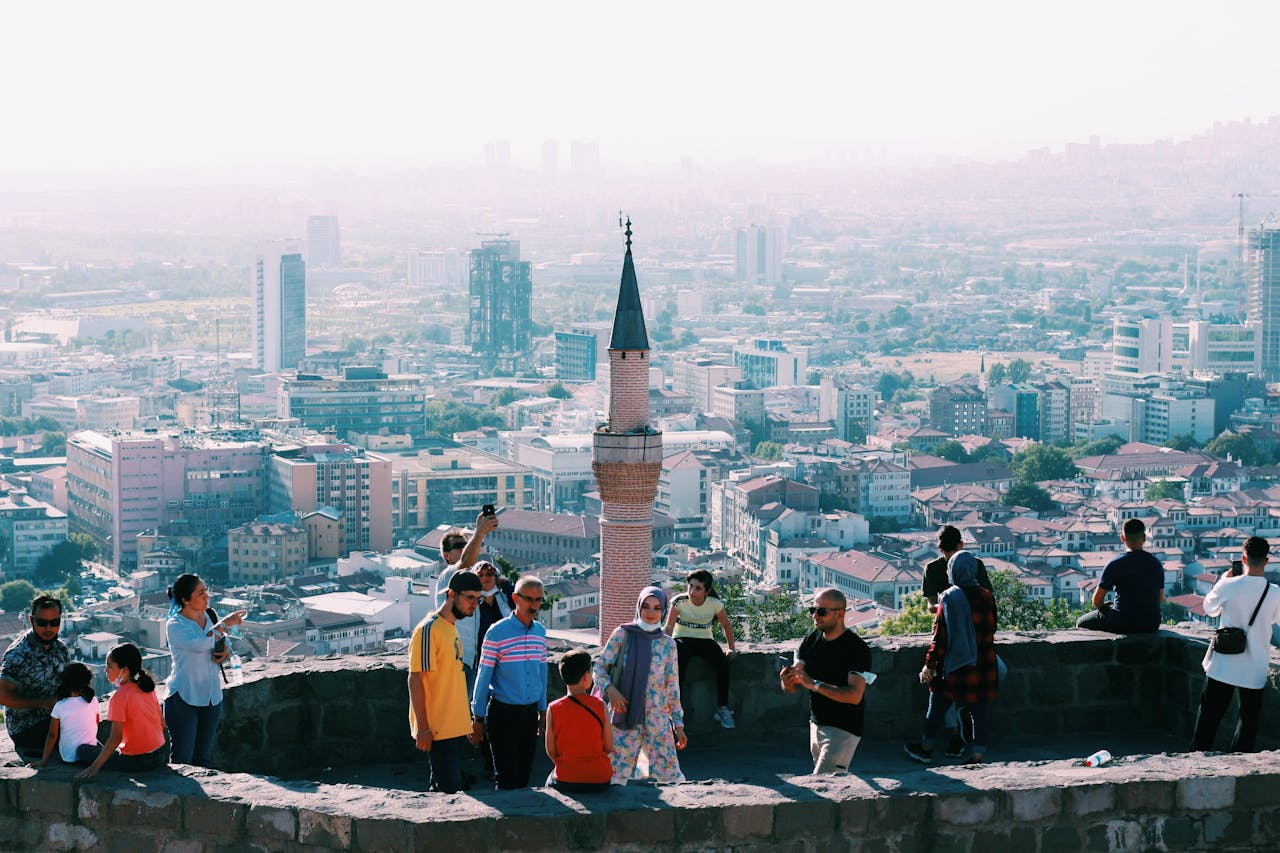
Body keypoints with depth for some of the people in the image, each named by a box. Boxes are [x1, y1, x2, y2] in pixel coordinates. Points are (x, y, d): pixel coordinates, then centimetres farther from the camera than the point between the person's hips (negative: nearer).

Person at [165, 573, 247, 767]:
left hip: (211, 697, 6)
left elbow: (224, 643, 19)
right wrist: (225, 623, -24)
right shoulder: (175, 625, -13)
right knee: (182, 759, -7)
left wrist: (226, 653, -4)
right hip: (184, 698, -6)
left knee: (203, 758, 11)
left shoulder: (210, 616, 5)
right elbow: (200, 644, -31)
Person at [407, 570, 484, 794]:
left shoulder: (451, 628, 14)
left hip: (455, 728, 9)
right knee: (450, 791, -9)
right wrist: (422, 728, -20)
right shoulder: (428, 630, -14)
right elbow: (415, 680, -17)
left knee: (442, 789, 12)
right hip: (437, 729, -9)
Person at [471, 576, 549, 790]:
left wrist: (543, 710, 16)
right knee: (507, 779, -5)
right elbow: (483, 676, -7)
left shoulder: (540, 631, 6)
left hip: (530, 712, 5)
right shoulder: (497, 633, -11)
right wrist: (478, 718, -5)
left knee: (524, 776, 8)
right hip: (503, 713, -5)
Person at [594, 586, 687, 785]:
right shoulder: (622, 634, 1)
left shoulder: (668, 644, 7)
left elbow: (672, 687, 11)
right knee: (616, 775, -5)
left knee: (670, 775, -5)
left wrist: (678, 723, 10)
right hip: (625, 715, -1)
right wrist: (610, 689, -14)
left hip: (657, 718, 1)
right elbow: (599, 666, 4)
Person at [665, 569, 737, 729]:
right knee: (678, 662, -35)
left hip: (704, 640, 2)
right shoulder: (679, 601, -11)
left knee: (722, 663, -26)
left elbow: (726, 626, 6)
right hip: (682, 639, -2)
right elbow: (669, 627, -13)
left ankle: (723, 708, -15)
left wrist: (731, 648, 4)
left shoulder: (715, 604, -8)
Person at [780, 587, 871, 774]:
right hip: (816, 726, 7)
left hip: (843, 730, -7)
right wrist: (787, 680, -24)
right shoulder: (811, 641, 4)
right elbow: (791, 687, 2)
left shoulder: (857, 648, -16)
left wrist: (814, 684, -33)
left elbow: (854, 695, -26)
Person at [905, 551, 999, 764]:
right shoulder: (987, 597, -1)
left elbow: (940, 635, -13)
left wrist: (929, 665, -7)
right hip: (983, 666, 4)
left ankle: (926, 749, 25)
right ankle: (978, 755, 6)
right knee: (979, 711, 8)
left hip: (954, 666, -3)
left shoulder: (949, 598, -14)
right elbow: (991, 629, 11)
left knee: (938, 706, 13)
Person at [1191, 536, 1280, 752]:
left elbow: (1210, 608, 5)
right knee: (1249, 718, 12)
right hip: (1254, 668, 0)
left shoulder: (1229, 586, -14)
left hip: (1223, 665, 0)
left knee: (1210, 713, 10)